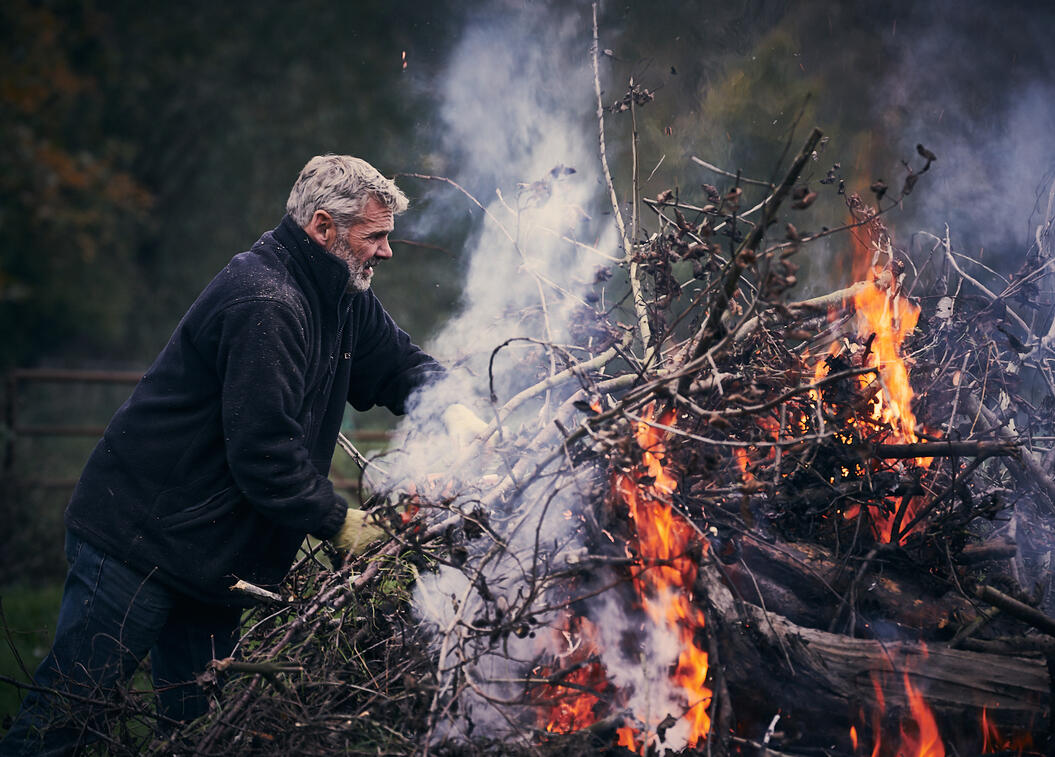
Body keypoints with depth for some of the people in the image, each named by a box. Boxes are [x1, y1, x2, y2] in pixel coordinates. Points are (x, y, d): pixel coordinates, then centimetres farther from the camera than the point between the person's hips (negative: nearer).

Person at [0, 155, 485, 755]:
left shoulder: (342, 299, 8)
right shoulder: (265, 304, -23)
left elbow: (400, 362, 20)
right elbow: (264, 453, -26)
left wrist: (448, 407, -2)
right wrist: (340, 522, -16)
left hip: (217, 559, 10)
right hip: (140, 542, -10)